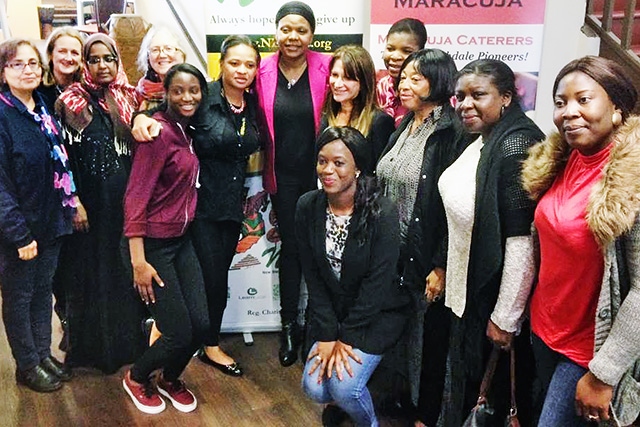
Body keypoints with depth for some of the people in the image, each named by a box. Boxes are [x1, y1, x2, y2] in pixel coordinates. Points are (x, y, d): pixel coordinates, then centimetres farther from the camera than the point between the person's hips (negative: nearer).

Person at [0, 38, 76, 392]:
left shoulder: (44, 110, 6)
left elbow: (60, 163, 16)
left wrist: (70, 203, 3)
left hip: (50, 221, 6)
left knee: (43, 292, 17)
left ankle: (44, 355, 32)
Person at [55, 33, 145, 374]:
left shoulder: (130, 98, 7)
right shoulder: (72, 101, -2)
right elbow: (63, 157, -5)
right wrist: (74, 203, -10)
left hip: (127, 200, 3)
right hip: (92, 202, -3)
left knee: (127, 270, 11)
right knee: (92, 272, 7)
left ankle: (129, 339, 28)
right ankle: (94, 345, 23)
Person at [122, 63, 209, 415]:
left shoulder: (185, 130, 7)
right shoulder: (159, 132, -18)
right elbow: (135, 197, -21)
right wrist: (138, 262, -23)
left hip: (181, 240, 7)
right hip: (153, 244, -7)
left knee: (200, 324, 4)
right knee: (179, 334, -3)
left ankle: (169, 379, 32)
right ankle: (136, 378, 27)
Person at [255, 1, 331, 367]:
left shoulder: (326, 68, -7)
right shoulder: (264, 72, -2)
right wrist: (265, 173, 3)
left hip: (318, 172, -1)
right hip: (283, 175, 1)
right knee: (290, 247, 10)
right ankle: (289, 326, 25)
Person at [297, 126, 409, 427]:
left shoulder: (383, 213, -22)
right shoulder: (308, 207, -9)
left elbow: (378, 283, -19)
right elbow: (312, 276, -6)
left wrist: (346, 337, -15)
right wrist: (328, 334, -11)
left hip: (378, 313, -3)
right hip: (330, 311, 4)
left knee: (344, 385, -19)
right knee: (315, 387, -10)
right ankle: (339, 400, 27)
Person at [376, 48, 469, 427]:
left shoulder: (454, 135, -15)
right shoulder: (402, 130, 9)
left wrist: (441, 267, -18)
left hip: (426, 258, -7)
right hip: (390, 251, 7)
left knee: (429, 335, 9)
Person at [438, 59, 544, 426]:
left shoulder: (516, 147, -23)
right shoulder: (481, 142, 5)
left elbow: (523, 241, -26)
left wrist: (504, 319, -22)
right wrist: (443, 272, 17)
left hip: (495, 296, -9)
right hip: (466, 290, 9)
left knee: (493, 393, 12)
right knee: (466, 381, 25)